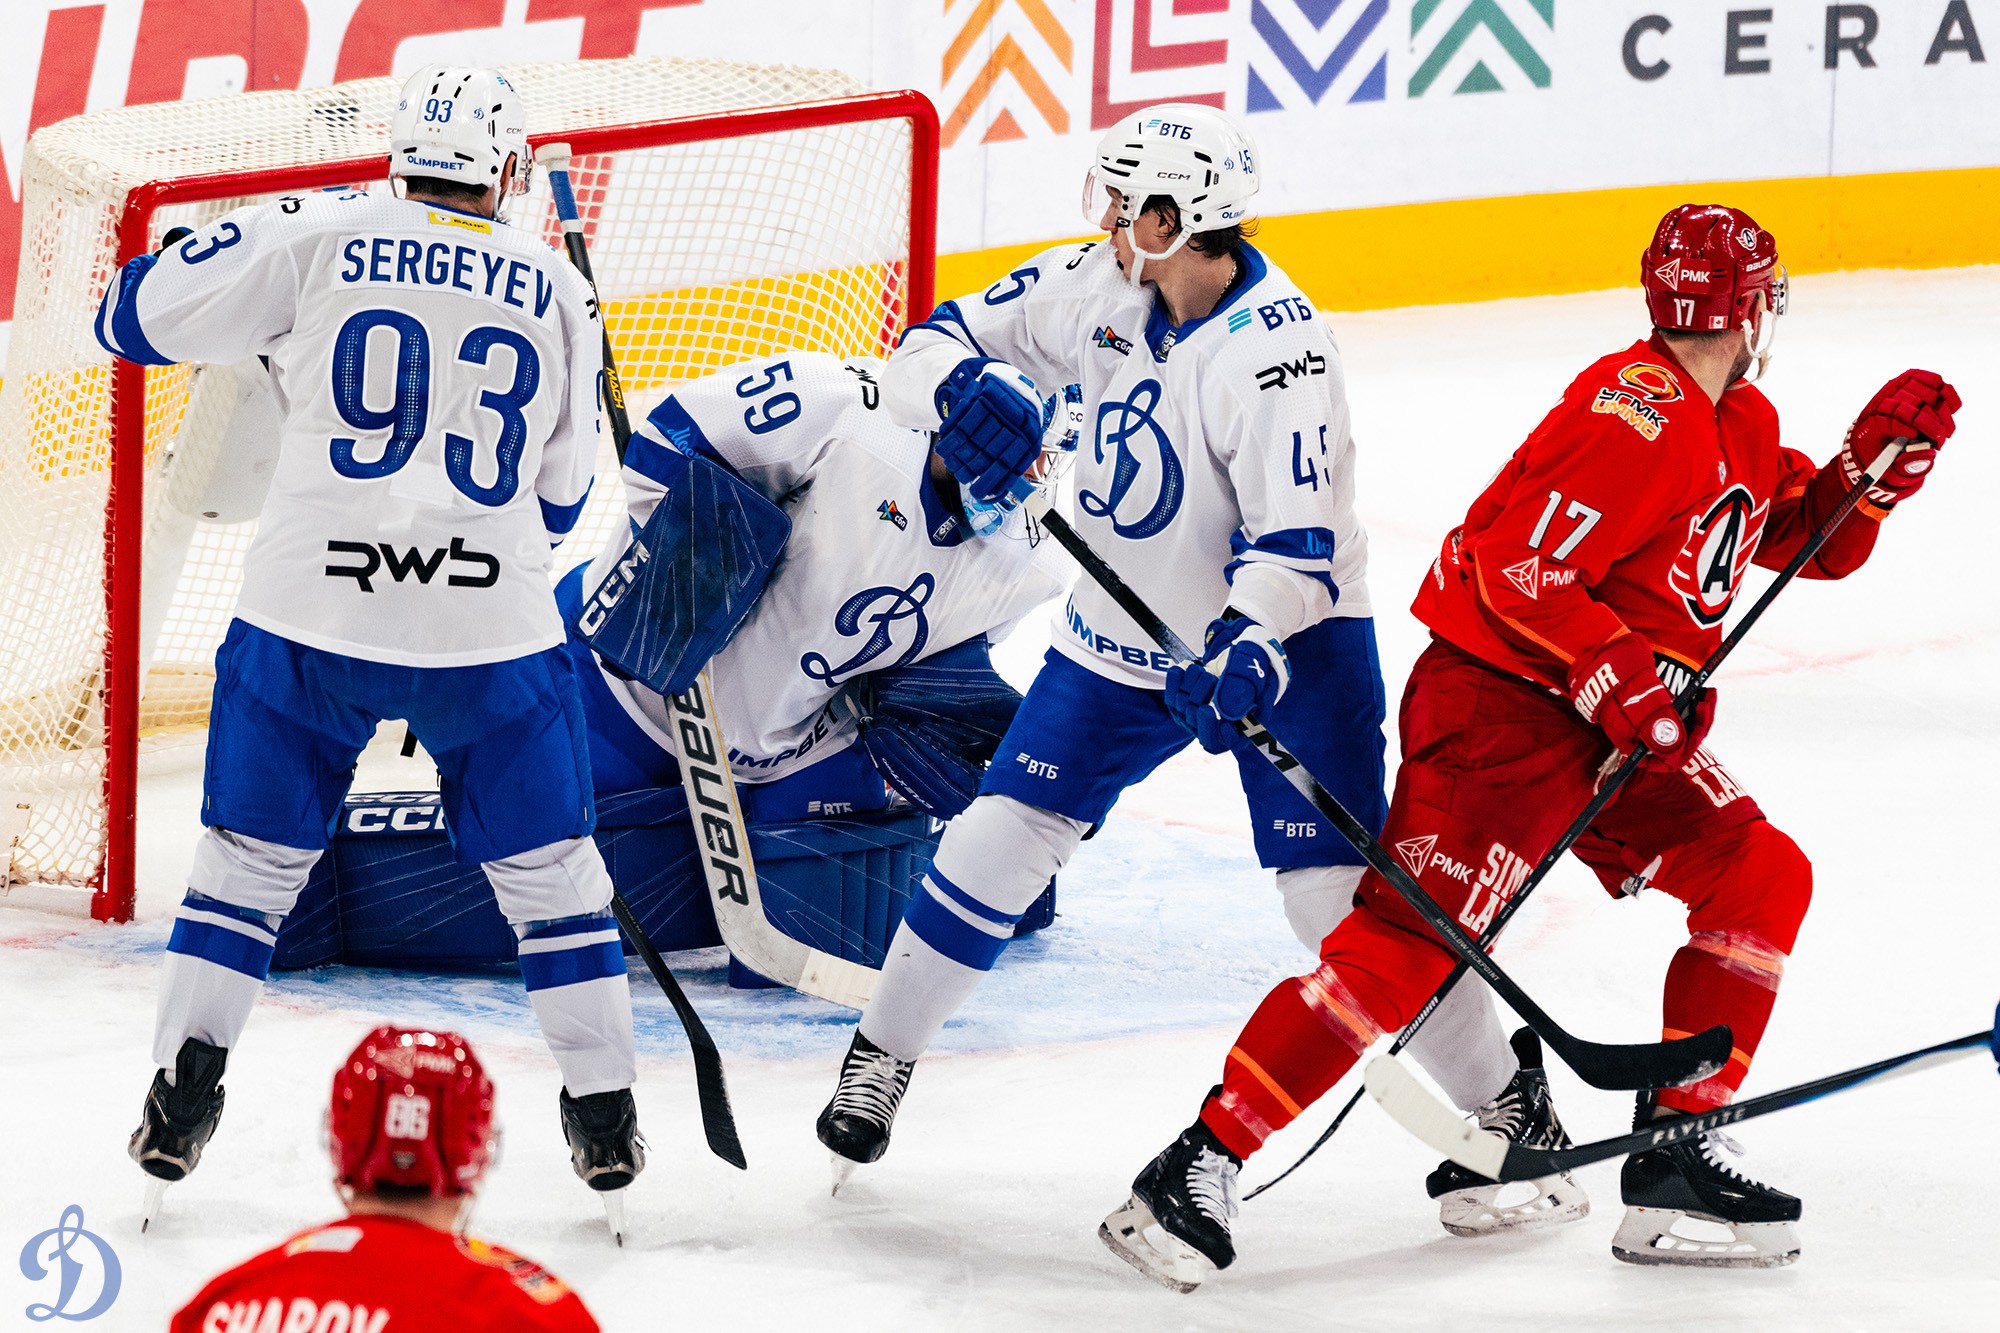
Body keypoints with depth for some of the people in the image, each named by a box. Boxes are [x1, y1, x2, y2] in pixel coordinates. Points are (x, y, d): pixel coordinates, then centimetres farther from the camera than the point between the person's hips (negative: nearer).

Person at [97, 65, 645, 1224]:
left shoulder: (314, 241, 0)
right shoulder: (555, 289, 6)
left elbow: (138, 319, 5)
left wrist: (276, 233, 20)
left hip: (311, 618, 0)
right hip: (493, 625, 0)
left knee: (251, 858, 15)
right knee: (550, 868, 15)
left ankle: (182, 1098, 10)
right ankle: (605, 1114, 15)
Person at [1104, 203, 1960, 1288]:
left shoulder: (1742, 426, 12)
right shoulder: (1635, 414, -19)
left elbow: (1814, 540, 21)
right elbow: (1522, 566, -23)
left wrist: (1876, 460, 5)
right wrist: (1615, 677, -24)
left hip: (1627, 718, 10)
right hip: (1497, 699, -10)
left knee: (1762, 875, 4)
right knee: (1410, 936, -18)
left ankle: (1673, 1159, 8)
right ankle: (1199, 1166, -17)